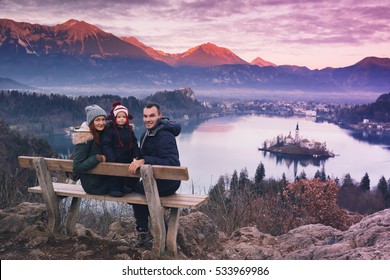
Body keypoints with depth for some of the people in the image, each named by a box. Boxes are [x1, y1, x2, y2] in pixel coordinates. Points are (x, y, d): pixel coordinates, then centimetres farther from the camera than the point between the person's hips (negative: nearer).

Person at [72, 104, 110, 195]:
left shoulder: (100, 133, 3)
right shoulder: (85, 138, -18)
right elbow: (77, 167, -20)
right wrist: (98, 158, -24)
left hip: (103, 179, 7)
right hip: (94, 186, -7)